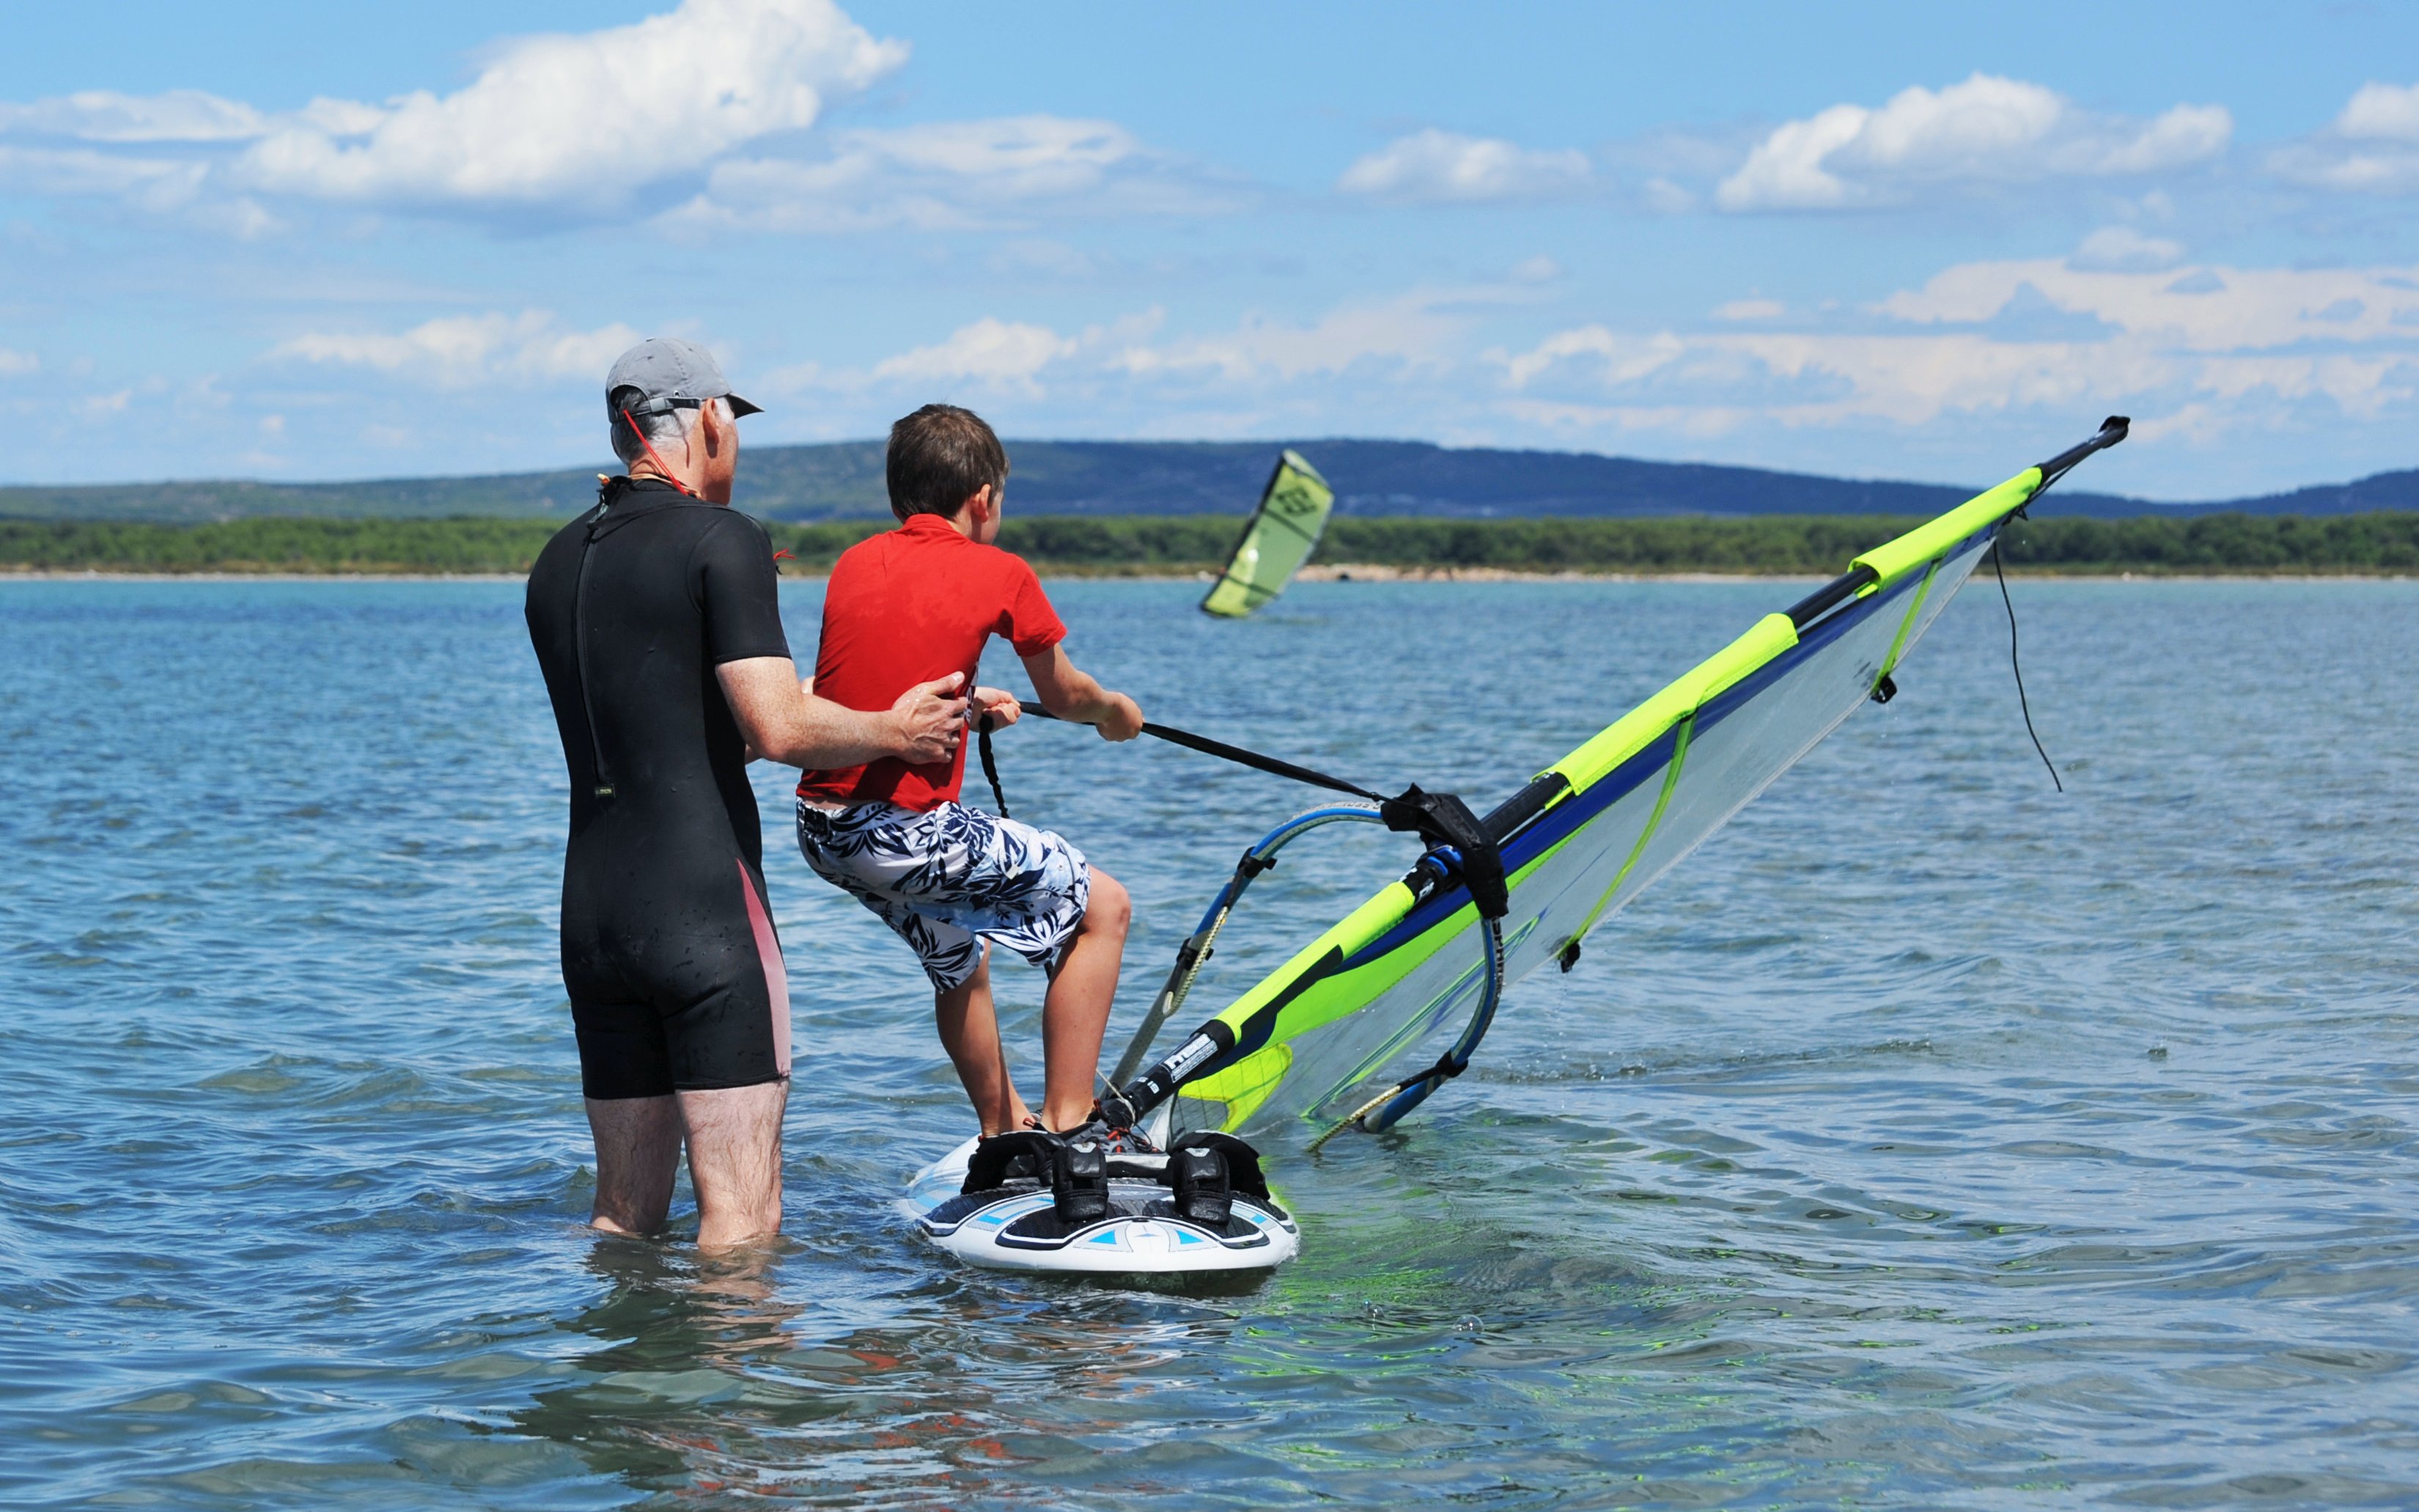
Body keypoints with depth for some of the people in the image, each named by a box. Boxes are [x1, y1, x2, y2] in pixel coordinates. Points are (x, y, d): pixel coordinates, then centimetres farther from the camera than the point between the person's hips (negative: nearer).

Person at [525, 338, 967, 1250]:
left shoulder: (558, 562, 15)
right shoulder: (722, 540, -8)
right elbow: (778, 729, -17)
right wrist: (891, 733, 2)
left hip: (590, 914, 7)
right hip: (706, 910, -7)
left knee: (623, 1216, 15)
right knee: (741, 1218, -4)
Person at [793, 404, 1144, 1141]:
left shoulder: (852, 564, 13)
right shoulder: (1002, 574, -1)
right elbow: (1064, 696, 14)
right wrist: (1118, 713, 37)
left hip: (820, 829, 7)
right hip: (911, 833, -7)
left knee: (959, 962, 30)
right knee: (1104, 908, 8)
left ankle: (1004, 1137, 43)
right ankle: (1064, 1128, 5)